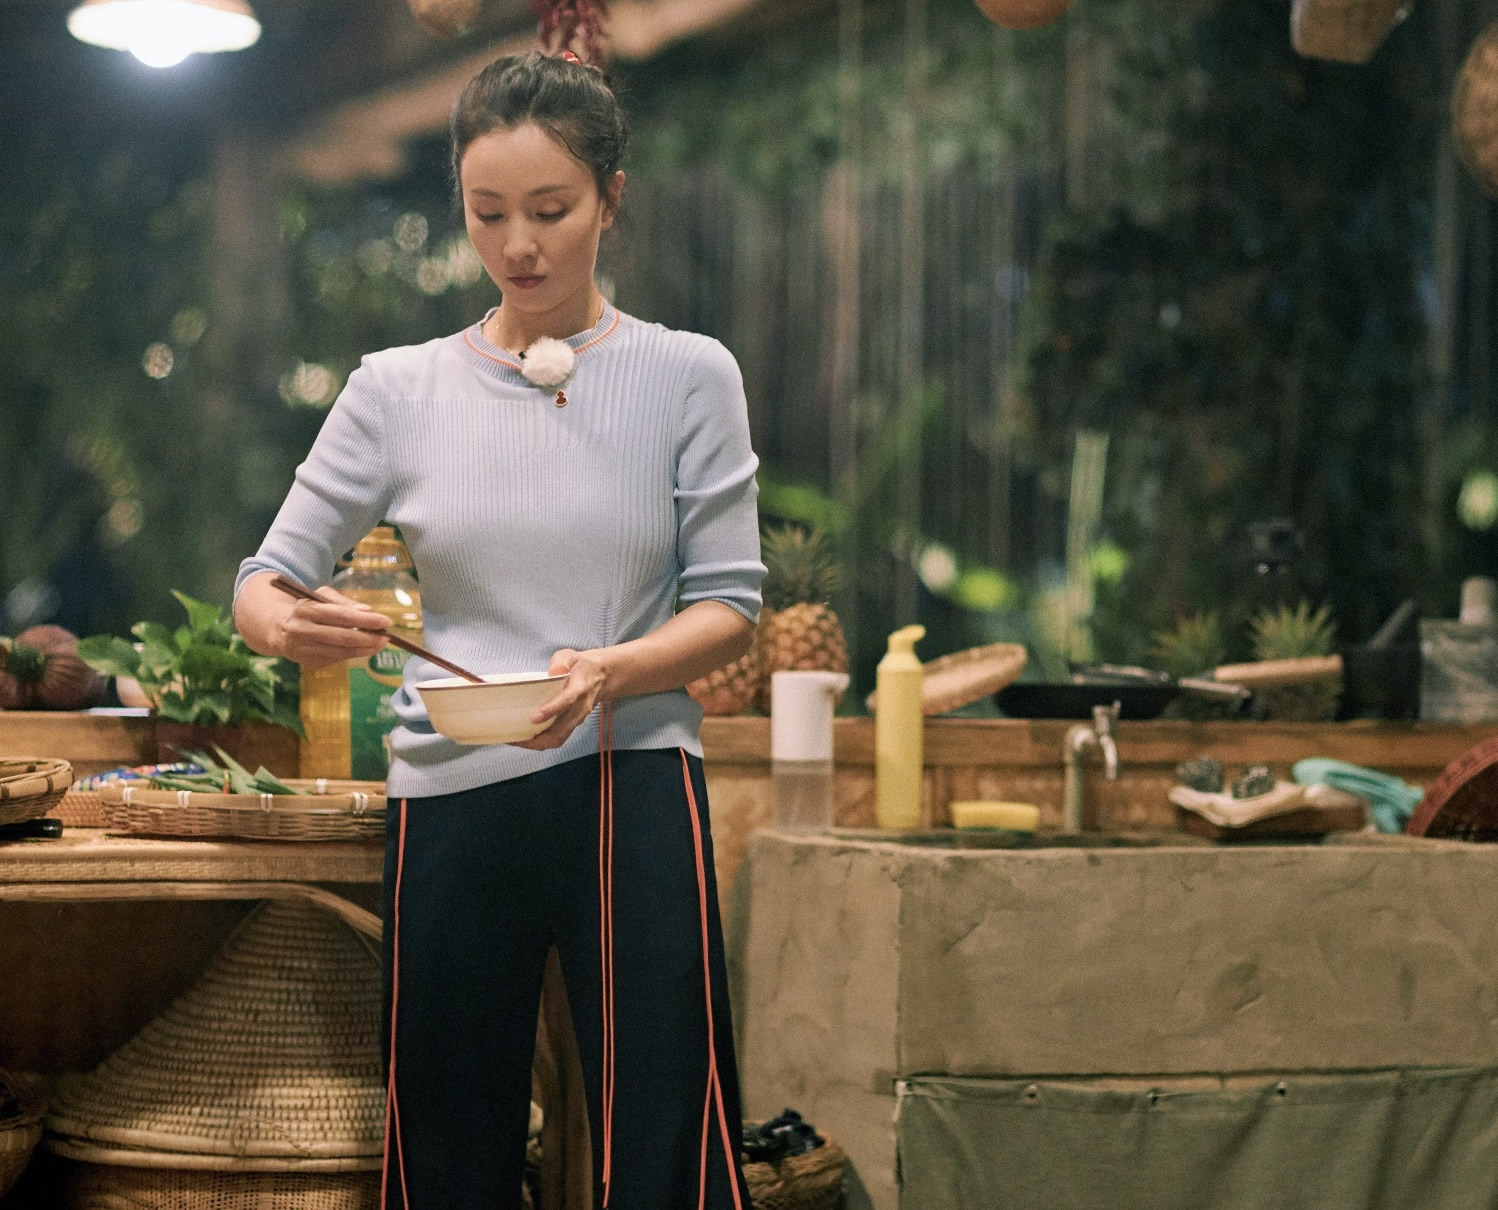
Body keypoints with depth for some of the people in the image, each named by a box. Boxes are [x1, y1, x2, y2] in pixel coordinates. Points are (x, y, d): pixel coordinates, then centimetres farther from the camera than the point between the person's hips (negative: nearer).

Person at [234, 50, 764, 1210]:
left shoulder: (687, 375, 3)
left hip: (631, 788, -2)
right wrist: (289, 625, -19)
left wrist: (608, 672, -19)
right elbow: (264, 582, 5)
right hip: (450, 801, 2)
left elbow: (729, 603, 0)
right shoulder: (400, 389, 6)